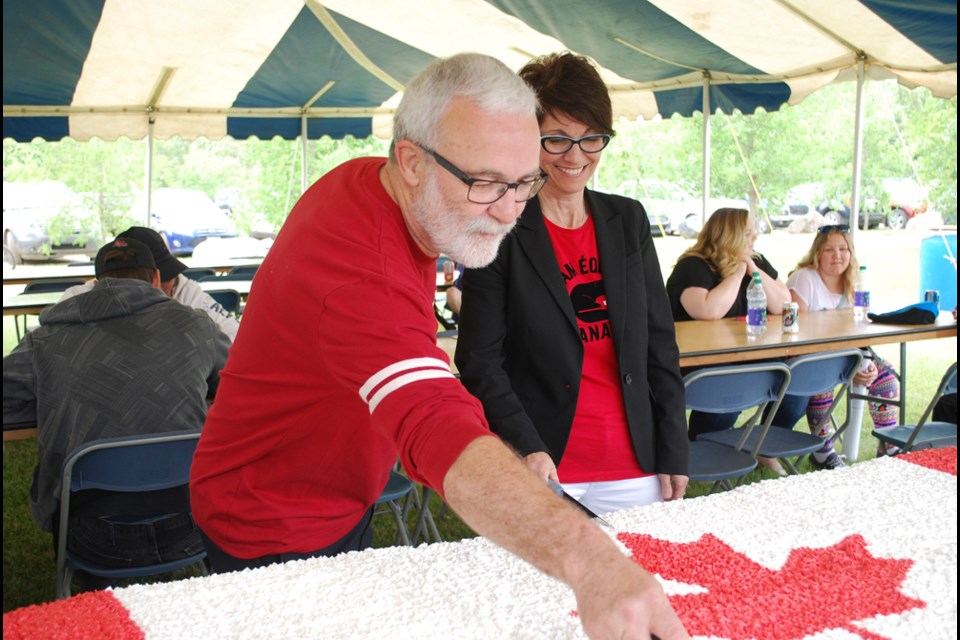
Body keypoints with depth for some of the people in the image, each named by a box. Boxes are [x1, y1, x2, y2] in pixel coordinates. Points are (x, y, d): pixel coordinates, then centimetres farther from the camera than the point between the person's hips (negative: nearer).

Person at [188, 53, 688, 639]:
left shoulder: (368, 181, -7)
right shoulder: (354, 267, -38)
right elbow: (439, 429, -53)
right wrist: (587, 560, -66)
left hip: (345, 501, 9)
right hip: (279, 539, -9)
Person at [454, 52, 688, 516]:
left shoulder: (628, 221, 8)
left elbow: (660, 343, 9)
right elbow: (479, 360, -8)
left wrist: (673, 455, 5)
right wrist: (526, 448, -19)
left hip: (634, 466, 4)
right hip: (542, 466, -4)